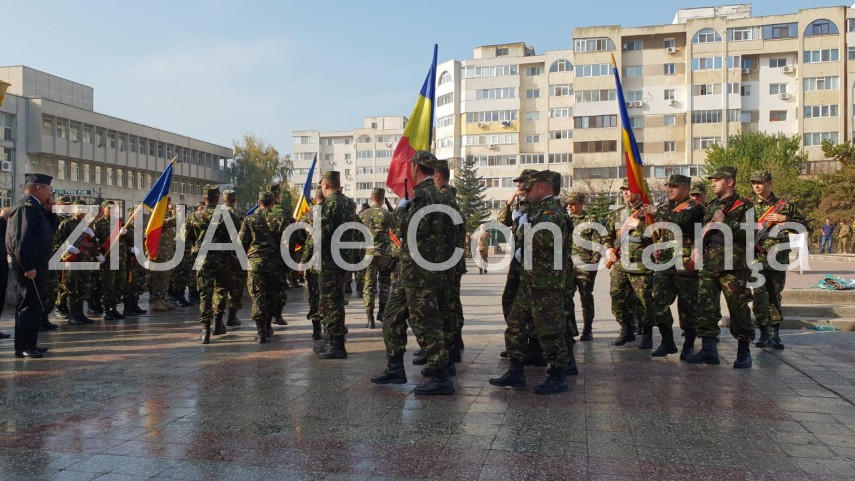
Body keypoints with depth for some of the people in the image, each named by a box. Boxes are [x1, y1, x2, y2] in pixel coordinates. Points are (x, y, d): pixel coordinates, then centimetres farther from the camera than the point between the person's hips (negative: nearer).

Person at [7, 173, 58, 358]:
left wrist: (50, 211, 6)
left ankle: (29, 344, 22)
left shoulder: (35, 206, 16)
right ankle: (24, 347, -2)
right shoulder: (27, 205, -16)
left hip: (35, 263, 11)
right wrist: (28, 266, -25)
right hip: (30, 265, -11)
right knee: (31, 305, -7)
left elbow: (51, 229, 20)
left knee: (32, 304, 14)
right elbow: (21, 238, -24)